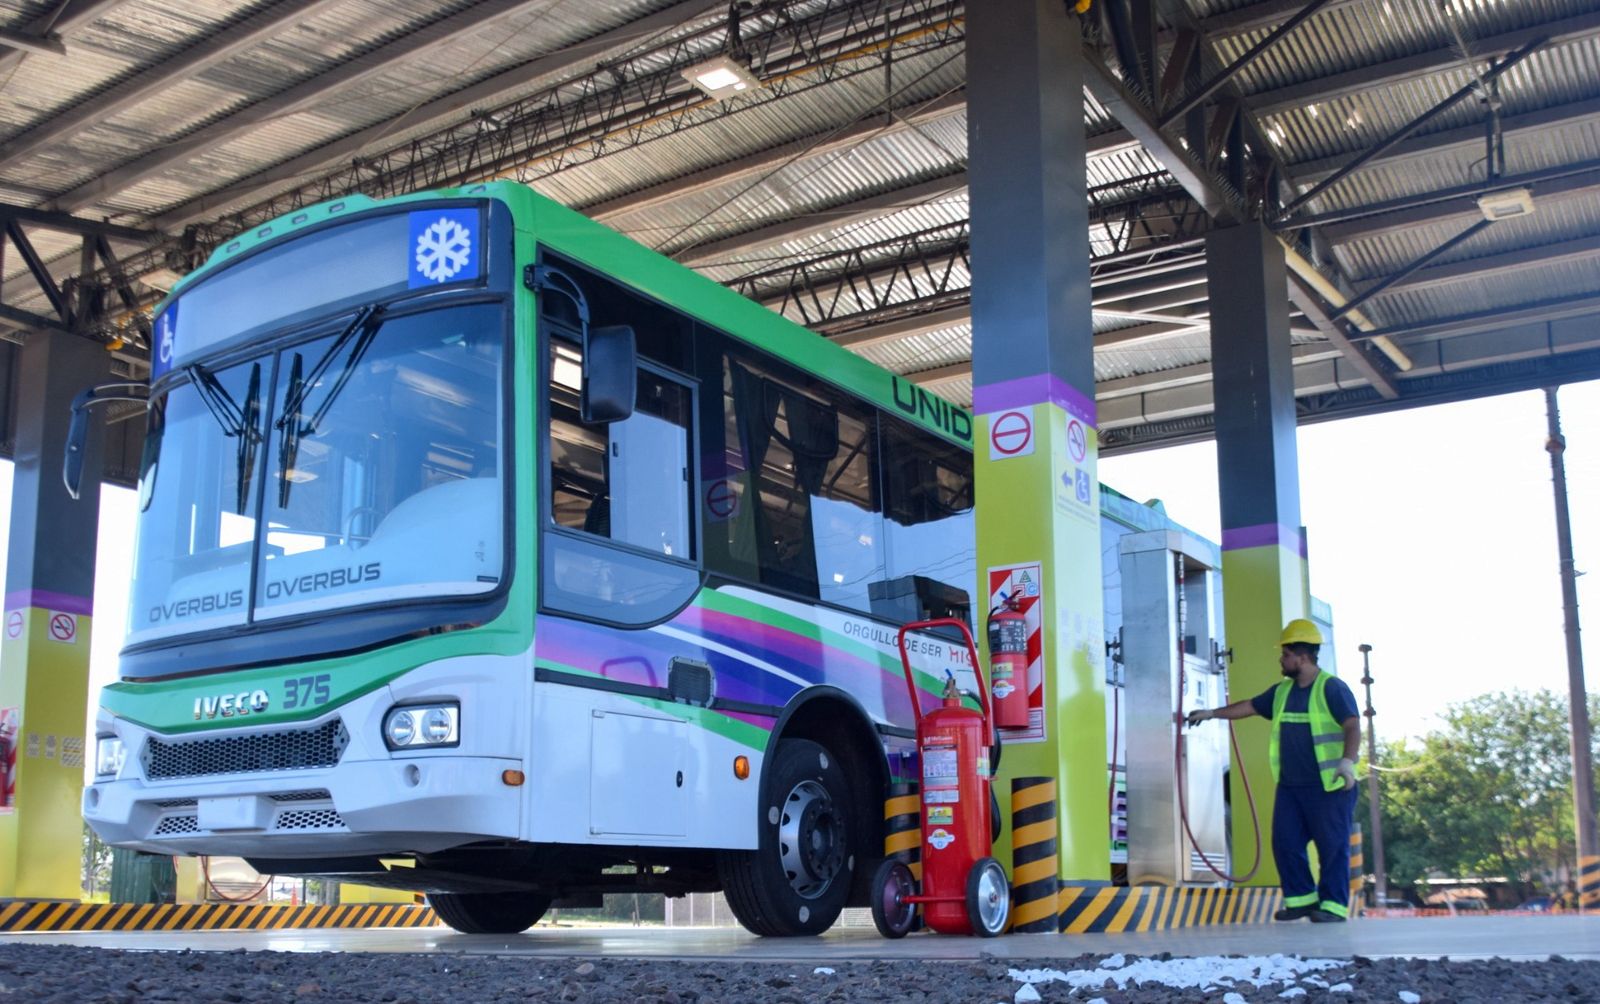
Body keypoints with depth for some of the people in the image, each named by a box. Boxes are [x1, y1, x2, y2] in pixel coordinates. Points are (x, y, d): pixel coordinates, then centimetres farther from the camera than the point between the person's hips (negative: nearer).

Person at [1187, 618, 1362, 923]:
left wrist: (1348, 760, -35)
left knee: (1333, 846, -2)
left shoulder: (1332, 688, -10)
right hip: (1290, 786, 8)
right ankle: (1301, 899, 18)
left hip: (1329, 787, -8)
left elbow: (1353, 726, -20)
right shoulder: (1282, 691, 14)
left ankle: (1333, 906, 4)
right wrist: (1212, 713, 30)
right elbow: (1250, 706, 27)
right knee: (1285, 843, 7)